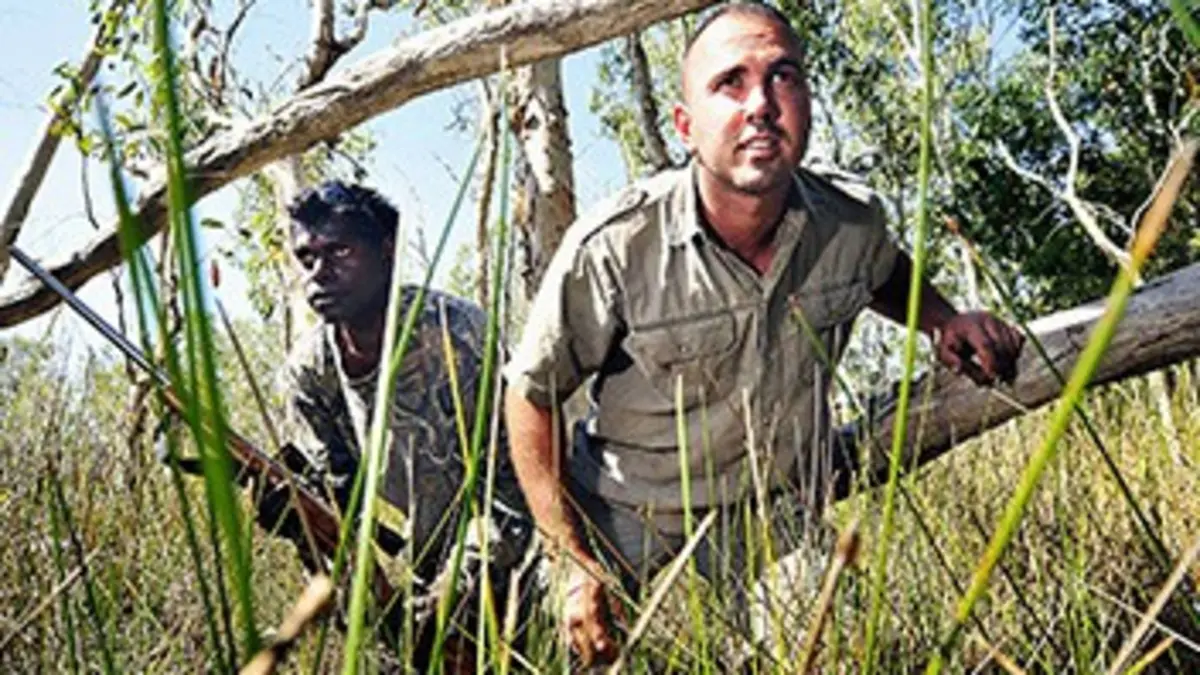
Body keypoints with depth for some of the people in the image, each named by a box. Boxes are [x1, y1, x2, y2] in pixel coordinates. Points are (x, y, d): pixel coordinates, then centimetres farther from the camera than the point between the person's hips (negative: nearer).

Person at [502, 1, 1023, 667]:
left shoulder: (852, 219, -17)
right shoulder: (613, 246, -30)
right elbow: (530, 395, -17)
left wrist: (944, 321, -11)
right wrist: (576, 565, -17)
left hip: (783, 509, 3)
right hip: (627, 509, -2)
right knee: (579, 652, 12)